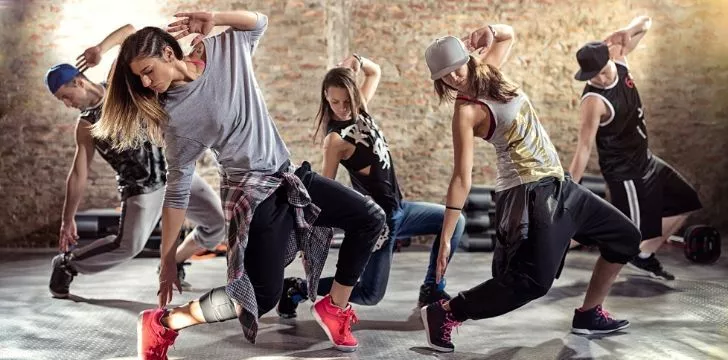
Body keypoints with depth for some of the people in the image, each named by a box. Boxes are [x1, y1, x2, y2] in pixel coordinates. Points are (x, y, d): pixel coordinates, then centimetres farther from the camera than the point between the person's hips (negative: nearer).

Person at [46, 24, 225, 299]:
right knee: (128, 245, -22)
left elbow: (130, 31, 3)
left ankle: (173, 264, 20)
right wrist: (67, 219, 3)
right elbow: (79, 174, 4)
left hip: (177, 172, 3)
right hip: (142, 189, -2)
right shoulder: (85, 126, 2)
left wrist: (101, 48, -14)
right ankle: (66, 265, 2)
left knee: (217, 224, -2)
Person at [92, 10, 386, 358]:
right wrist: (167, 258, -8)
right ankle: (160, 324, 0)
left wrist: (214, 19, -8)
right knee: (263, 295, -12)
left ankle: (335, 307, 13)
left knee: (370, 218, 3)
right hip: (251, 192, -6)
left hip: (288, 176, 6)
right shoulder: (174, 115, -14)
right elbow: (177, 189, -10)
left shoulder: (228, 49, -4)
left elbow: (259, 21, 12)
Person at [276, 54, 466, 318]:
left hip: (397, 208, 8)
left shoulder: (360, 110, 1)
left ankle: (431, 290, 19)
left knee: (454, 221, 15)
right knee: (370, 294, -2)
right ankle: (298, 289, 8)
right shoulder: (336, 139, -20)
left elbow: (375, 73, 16)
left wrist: (357, 60, -5)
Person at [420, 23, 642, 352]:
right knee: (532, 281, -20)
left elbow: (508, 35, 24)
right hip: (527, 193, -9)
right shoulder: (466, 112, -16)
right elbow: (462, 178, -20)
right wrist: (445, 239, -25)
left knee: (625, 237, 16)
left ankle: (588, 314, 25)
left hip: (556, 184, 9)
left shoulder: (487, 71, 5)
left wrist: (489, 31, 0)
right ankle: (442, 313, -10)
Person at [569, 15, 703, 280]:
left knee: (685, 203, 20)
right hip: (623, 172, -9)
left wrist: (626, 33, -18)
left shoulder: (618, 59, -9)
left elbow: (644, 24, 3)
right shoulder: (594, 101, -29)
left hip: (645, 160, 9)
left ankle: (644, 256, 29)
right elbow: (584, 147, -30)